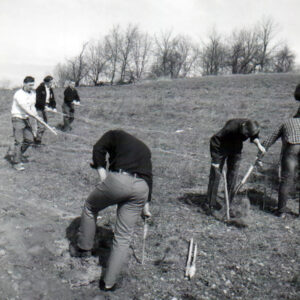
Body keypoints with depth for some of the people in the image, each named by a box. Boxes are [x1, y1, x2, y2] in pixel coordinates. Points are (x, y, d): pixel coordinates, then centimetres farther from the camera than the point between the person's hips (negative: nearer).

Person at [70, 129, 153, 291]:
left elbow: (98, 149, 3)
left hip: (118, 180, -4)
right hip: (141, 188, 5)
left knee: (90, 207, 26)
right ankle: (109, 282, 17)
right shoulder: (144, 148, 35)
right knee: (123, 236, 12)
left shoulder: (115, 135, 22)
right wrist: (146, 205, 33)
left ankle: (83, 247, 39)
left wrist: (103, 175, 3)